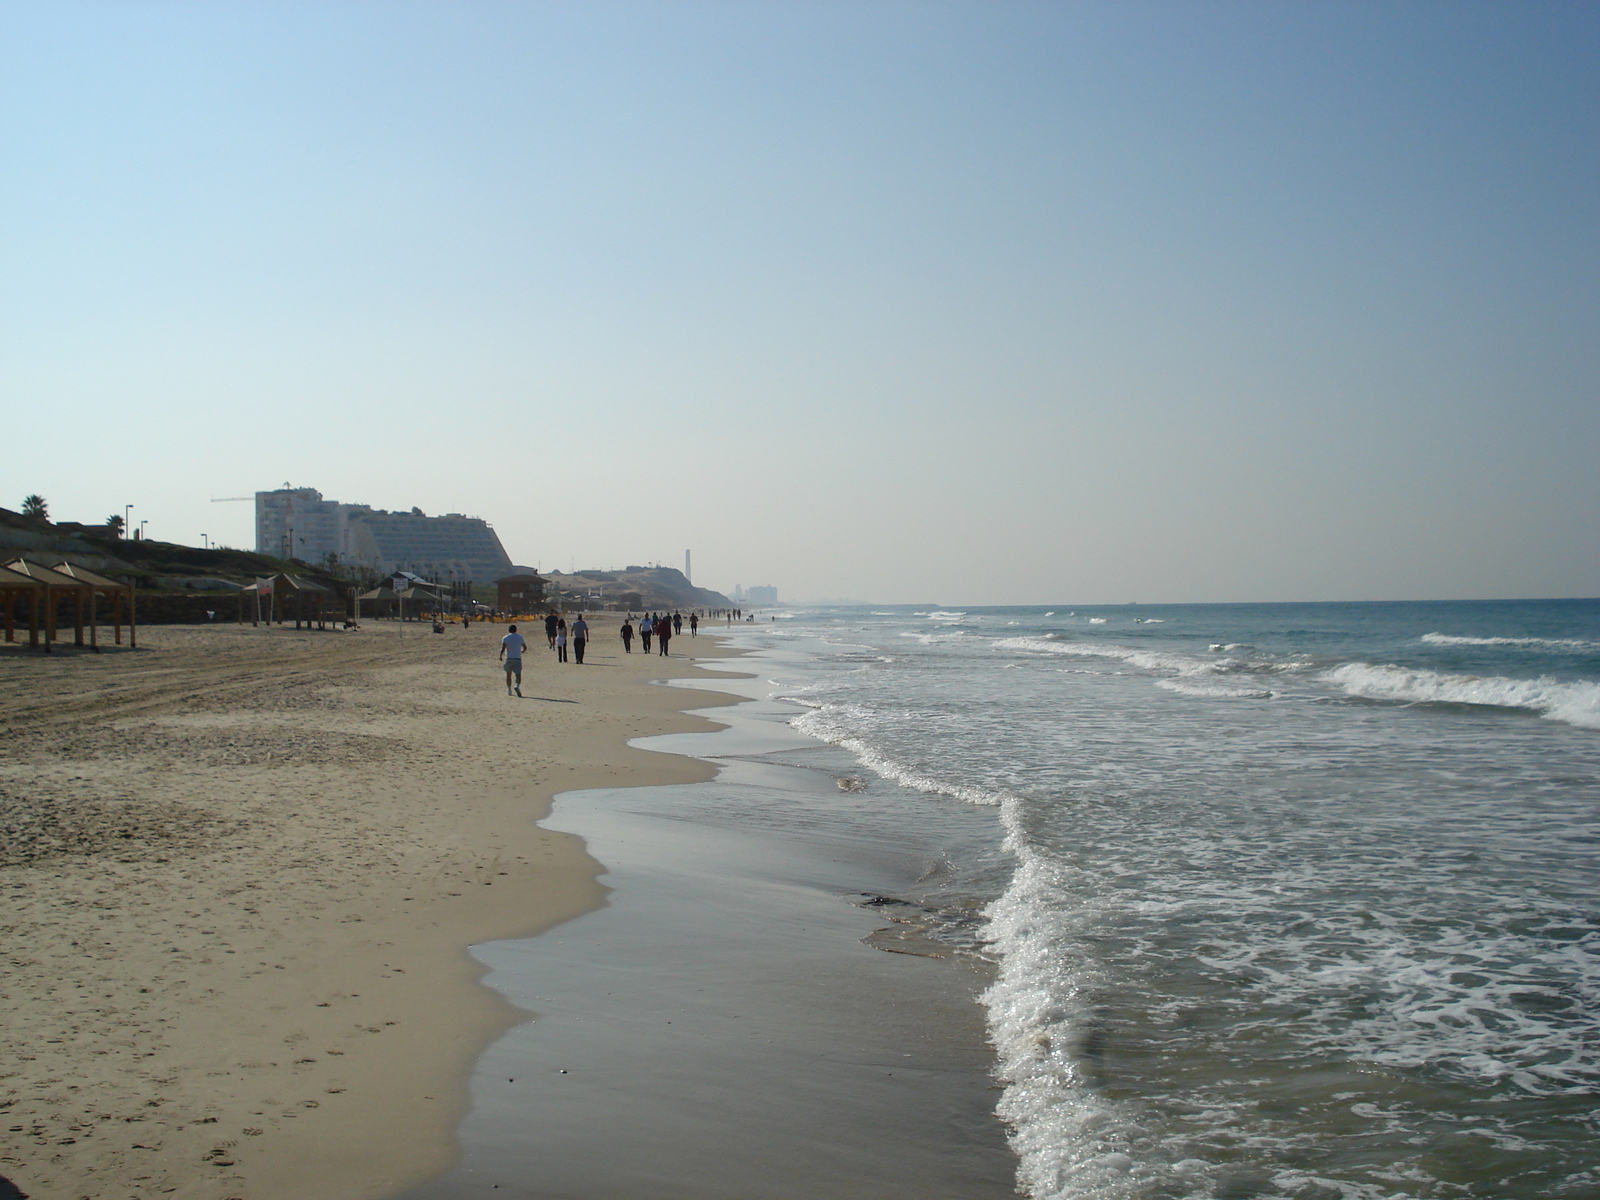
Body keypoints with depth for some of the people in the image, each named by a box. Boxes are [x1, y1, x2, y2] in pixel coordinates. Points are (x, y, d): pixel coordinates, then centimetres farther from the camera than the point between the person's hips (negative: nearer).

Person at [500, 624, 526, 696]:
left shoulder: (505, 638, 2)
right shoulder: (520, 637, 7)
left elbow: (503, 647, -13)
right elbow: (524, 646, 17)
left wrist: (501, 655, -4)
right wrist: (522, 651, 37)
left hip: (508, 659, 0)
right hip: (517, 658, 0)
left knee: (508, 675, 15)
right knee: (518, 675, -6)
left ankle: (509, 690, 19)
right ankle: (517, 686, -34)